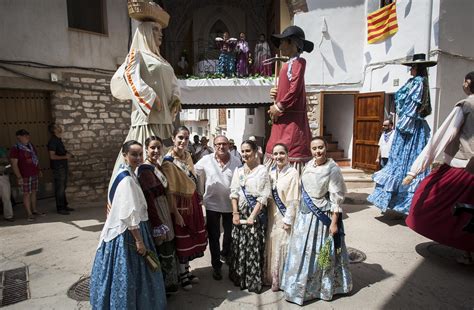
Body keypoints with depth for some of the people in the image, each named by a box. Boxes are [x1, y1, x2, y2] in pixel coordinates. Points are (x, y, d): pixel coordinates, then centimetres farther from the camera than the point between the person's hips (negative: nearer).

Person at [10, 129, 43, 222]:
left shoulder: (31, 146, 11)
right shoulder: (15, 149, -11)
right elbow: (14, 164, -14)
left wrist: (38, 170, 21)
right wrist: (19, 177, -18)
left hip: (34, 174, 7)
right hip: (25, 176, -7)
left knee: (33, 192, 13)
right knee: (27, 194, -2)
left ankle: (34, 210, 24)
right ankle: (29, 214, 5)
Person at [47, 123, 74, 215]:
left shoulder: (59, 140, 15)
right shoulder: (52, 141, -14)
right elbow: (52, 156, -20)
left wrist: (68, 154, 9)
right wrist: (65, 157, -20)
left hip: (63, 167, 9)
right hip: (58, 168, -9)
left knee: (63, 188, 15)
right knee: (59, 189, -3)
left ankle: (64, 206, 24)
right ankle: (60, 208, 5)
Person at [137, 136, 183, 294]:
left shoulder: (158, 166, 9)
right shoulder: (144, 170, -18)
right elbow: (148, 199, -21)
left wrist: (175, 212, 13)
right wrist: (157, 226, -21)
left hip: (164, 212, 9)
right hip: (154, 215, -9)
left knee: (167, 251, 19)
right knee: (161, 253, 5)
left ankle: (167, 285, 37)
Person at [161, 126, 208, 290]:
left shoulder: (187, 156, 6)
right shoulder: (168, 161, -16)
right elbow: (170, 189, -18)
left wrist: (198, 201, 15)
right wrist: (174, 212, -19)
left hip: (192, 202, 7)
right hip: (179, 204, -7)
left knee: (191, 238, 17)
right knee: (181, 240, 6)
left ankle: (186, 270, 36)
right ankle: (182, 275, 24)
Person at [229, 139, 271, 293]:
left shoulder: (262, 170, -7)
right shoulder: (238, 170, 8)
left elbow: (263, 196, -11)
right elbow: (234, 193, 4)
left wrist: (252, 216, -15)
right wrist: (235, 213, -5)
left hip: (256, 213, -4)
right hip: (240, 212, 4)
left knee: (254, 247, 1)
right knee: (239, 245, 10)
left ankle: (254, 281, 17)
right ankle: (239, 277, 27)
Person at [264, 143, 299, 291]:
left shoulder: (292, 173, -15)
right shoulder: (272, 172, 5)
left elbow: (294, 200, -16)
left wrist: (288, 220, -15)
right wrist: (268, 215, 7)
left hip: (285, 218, -6)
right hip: (272, 217, 6)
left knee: (283, 248, 5)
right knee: (272, 246, 15)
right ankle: (272, 278, 32)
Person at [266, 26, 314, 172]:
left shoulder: (298, 62, -8)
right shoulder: (290, 64, 19)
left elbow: (295, 89, -18)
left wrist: (279, 107, -11)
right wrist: (276, 95, 3)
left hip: (292, 119, -9)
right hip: (284, 119, 9)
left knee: (289, 155, -9)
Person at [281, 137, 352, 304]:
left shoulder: (333, 169, -15)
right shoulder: (309, 165, 4)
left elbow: (336, 198, -15)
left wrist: (334, 222, -16)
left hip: (322, 216, -6)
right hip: (305, 215, 7)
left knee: (319, 252, 7)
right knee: (301, 250, 15)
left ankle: (323, 287, 30)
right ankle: (301, 286, 34)